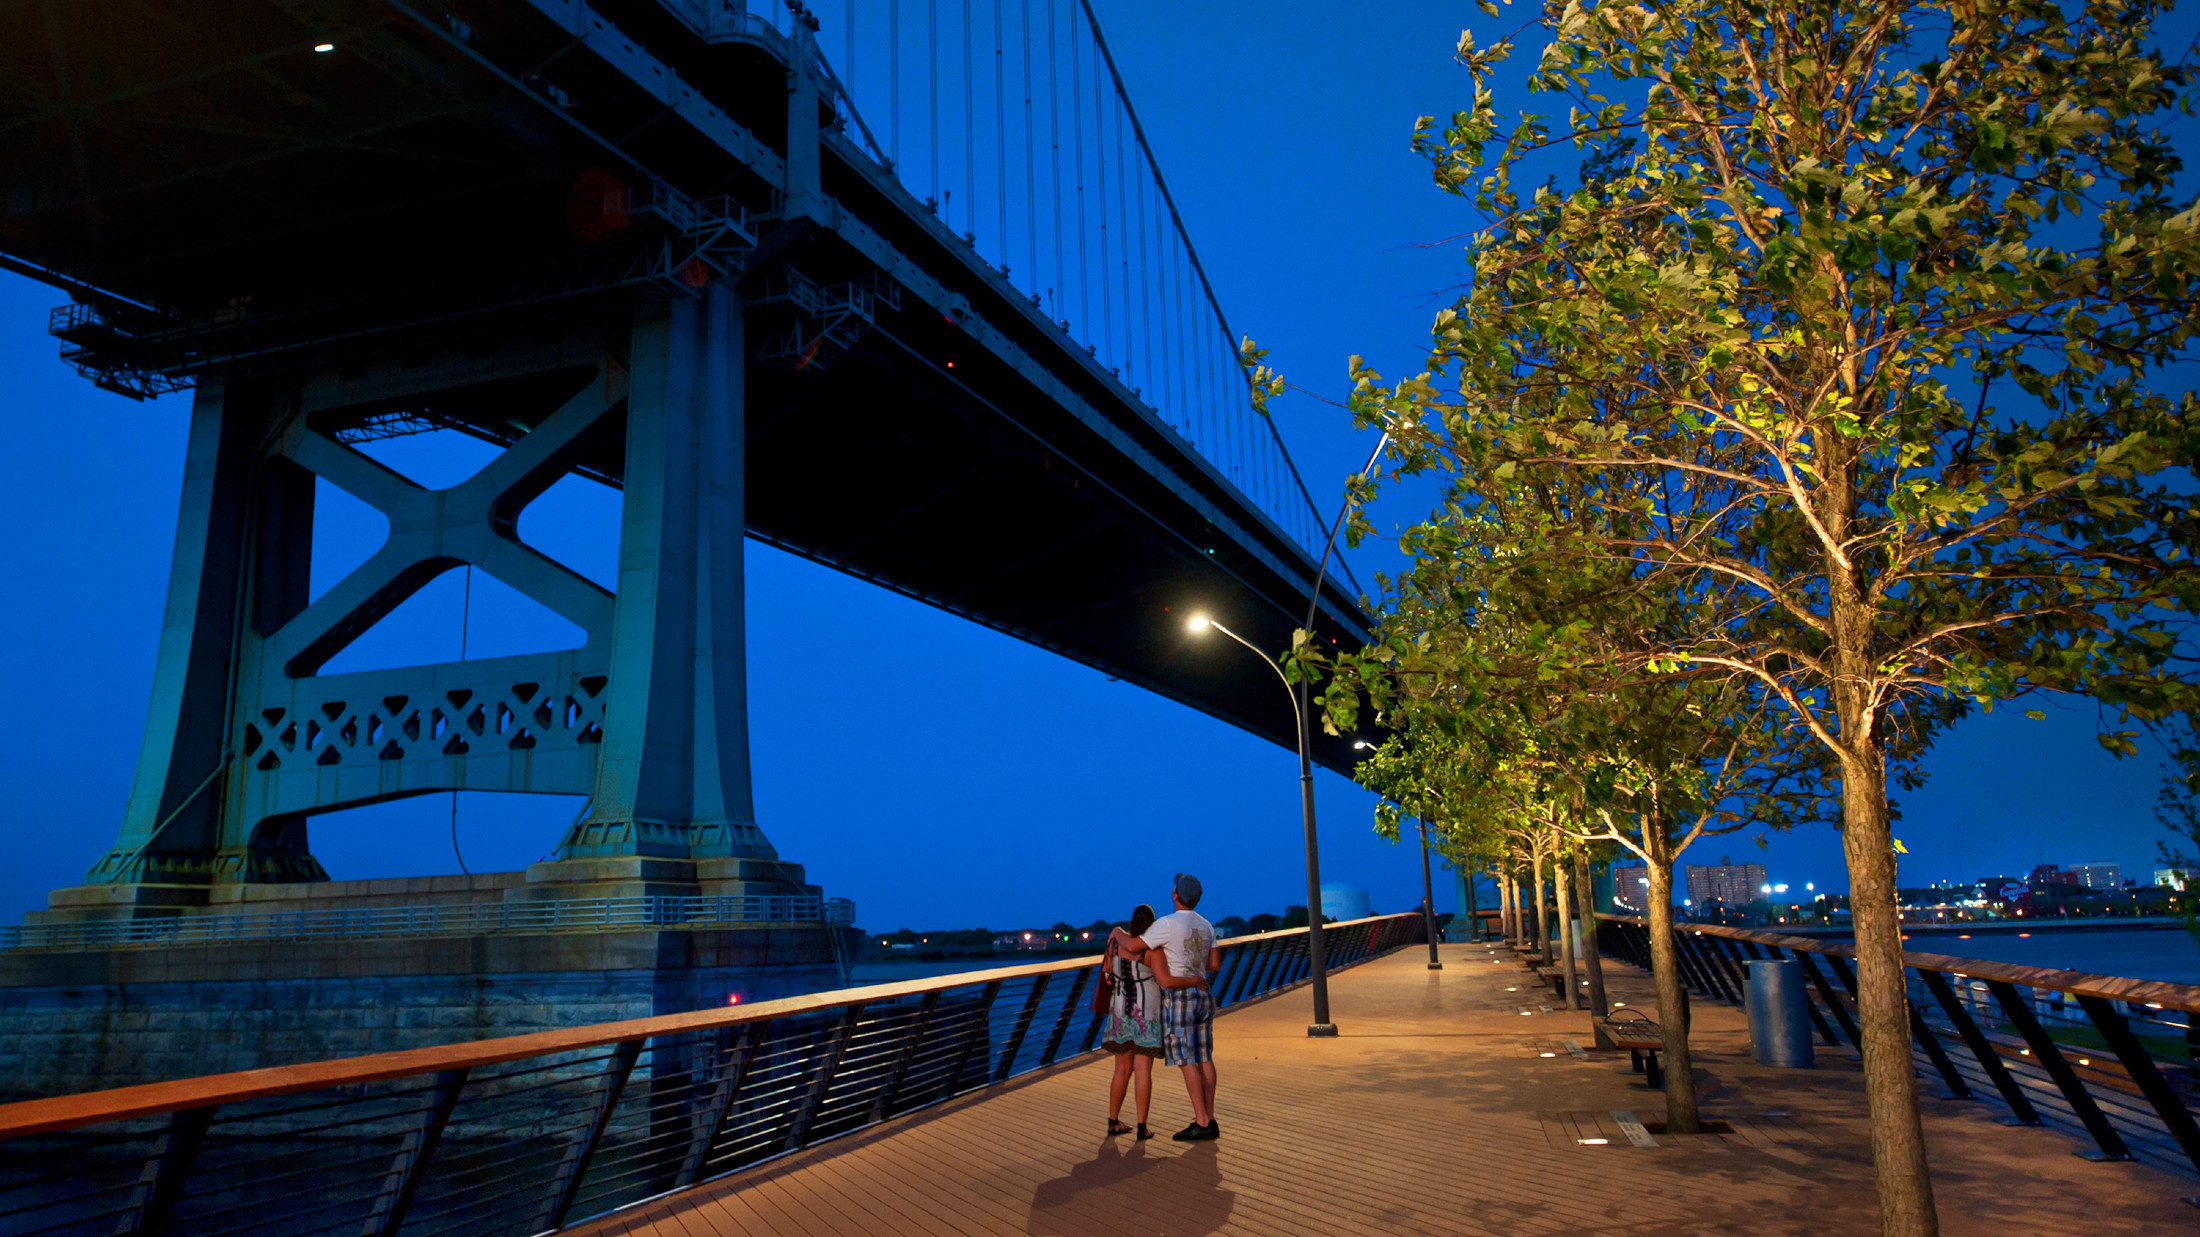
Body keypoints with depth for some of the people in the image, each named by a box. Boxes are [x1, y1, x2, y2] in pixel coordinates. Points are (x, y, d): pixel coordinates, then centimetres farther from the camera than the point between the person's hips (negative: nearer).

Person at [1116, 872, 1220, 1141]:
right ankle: (1209, 1121, 9)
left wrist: (1117, 937, 9)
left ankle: (1201, 1123, -7)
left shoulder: (1167, 924, -16)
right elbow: (1215, 965, 12)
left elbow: (1133, 947, -12)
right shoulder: (1206, 926, 8)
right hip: (1203, 996, 7)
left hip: (1178, 999, -7)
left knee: (1187, 1061, -6)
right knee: (1204, 1059, 8)